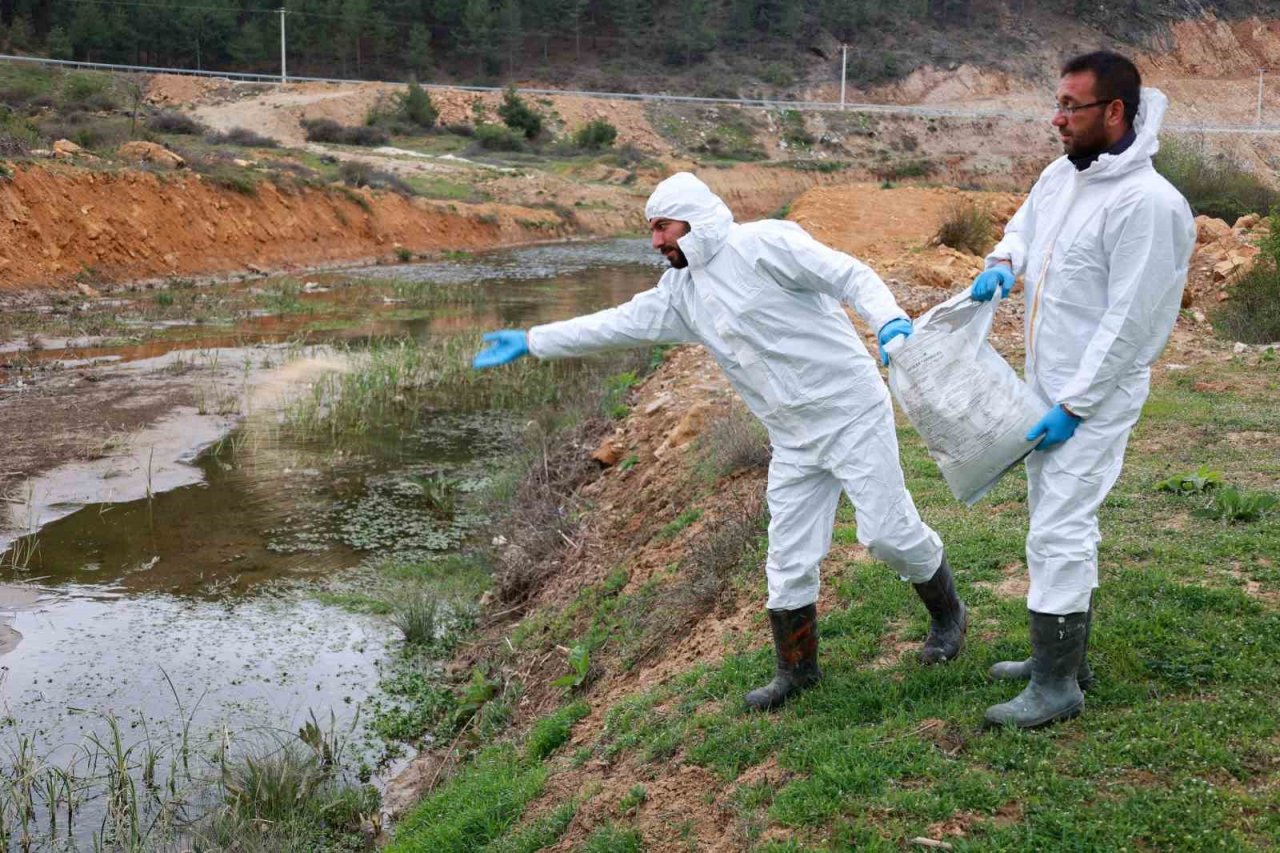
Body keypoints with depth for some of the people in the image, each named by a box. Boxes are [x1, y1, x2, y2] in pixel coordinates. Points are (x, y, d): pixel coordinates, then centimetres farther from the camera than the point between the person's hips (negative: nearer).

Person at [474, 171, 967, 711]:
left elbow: (850, 276, -16)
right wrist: (530, 342, 14)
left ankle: (947, 615, 25)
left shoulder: (764, 243, -12)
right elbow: (618, 324, 14)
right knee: (789, 560, 7)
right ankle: (796, 669, 24)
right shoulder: (681, 292, 10)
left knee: (890, 533, -3)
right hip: (794, 441, 7)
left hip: (852, 414, -7)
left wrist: (890, 322, -35)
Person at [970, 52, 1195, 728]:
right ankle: (1063, 656, 31)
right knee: (1059, 523, 17)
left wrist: (1073, 406, -20)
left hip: (1094, 399, -9)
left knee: (1059, 532, -8)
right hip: (1047, 387, 9)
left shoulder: (1148, 204, -23)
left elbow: (1129, 323, -23)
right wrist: (1003, 264, 1)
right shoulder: (1061, 174, 3)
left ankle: (1057, 687, 3)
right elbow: (1025, 223, 25)